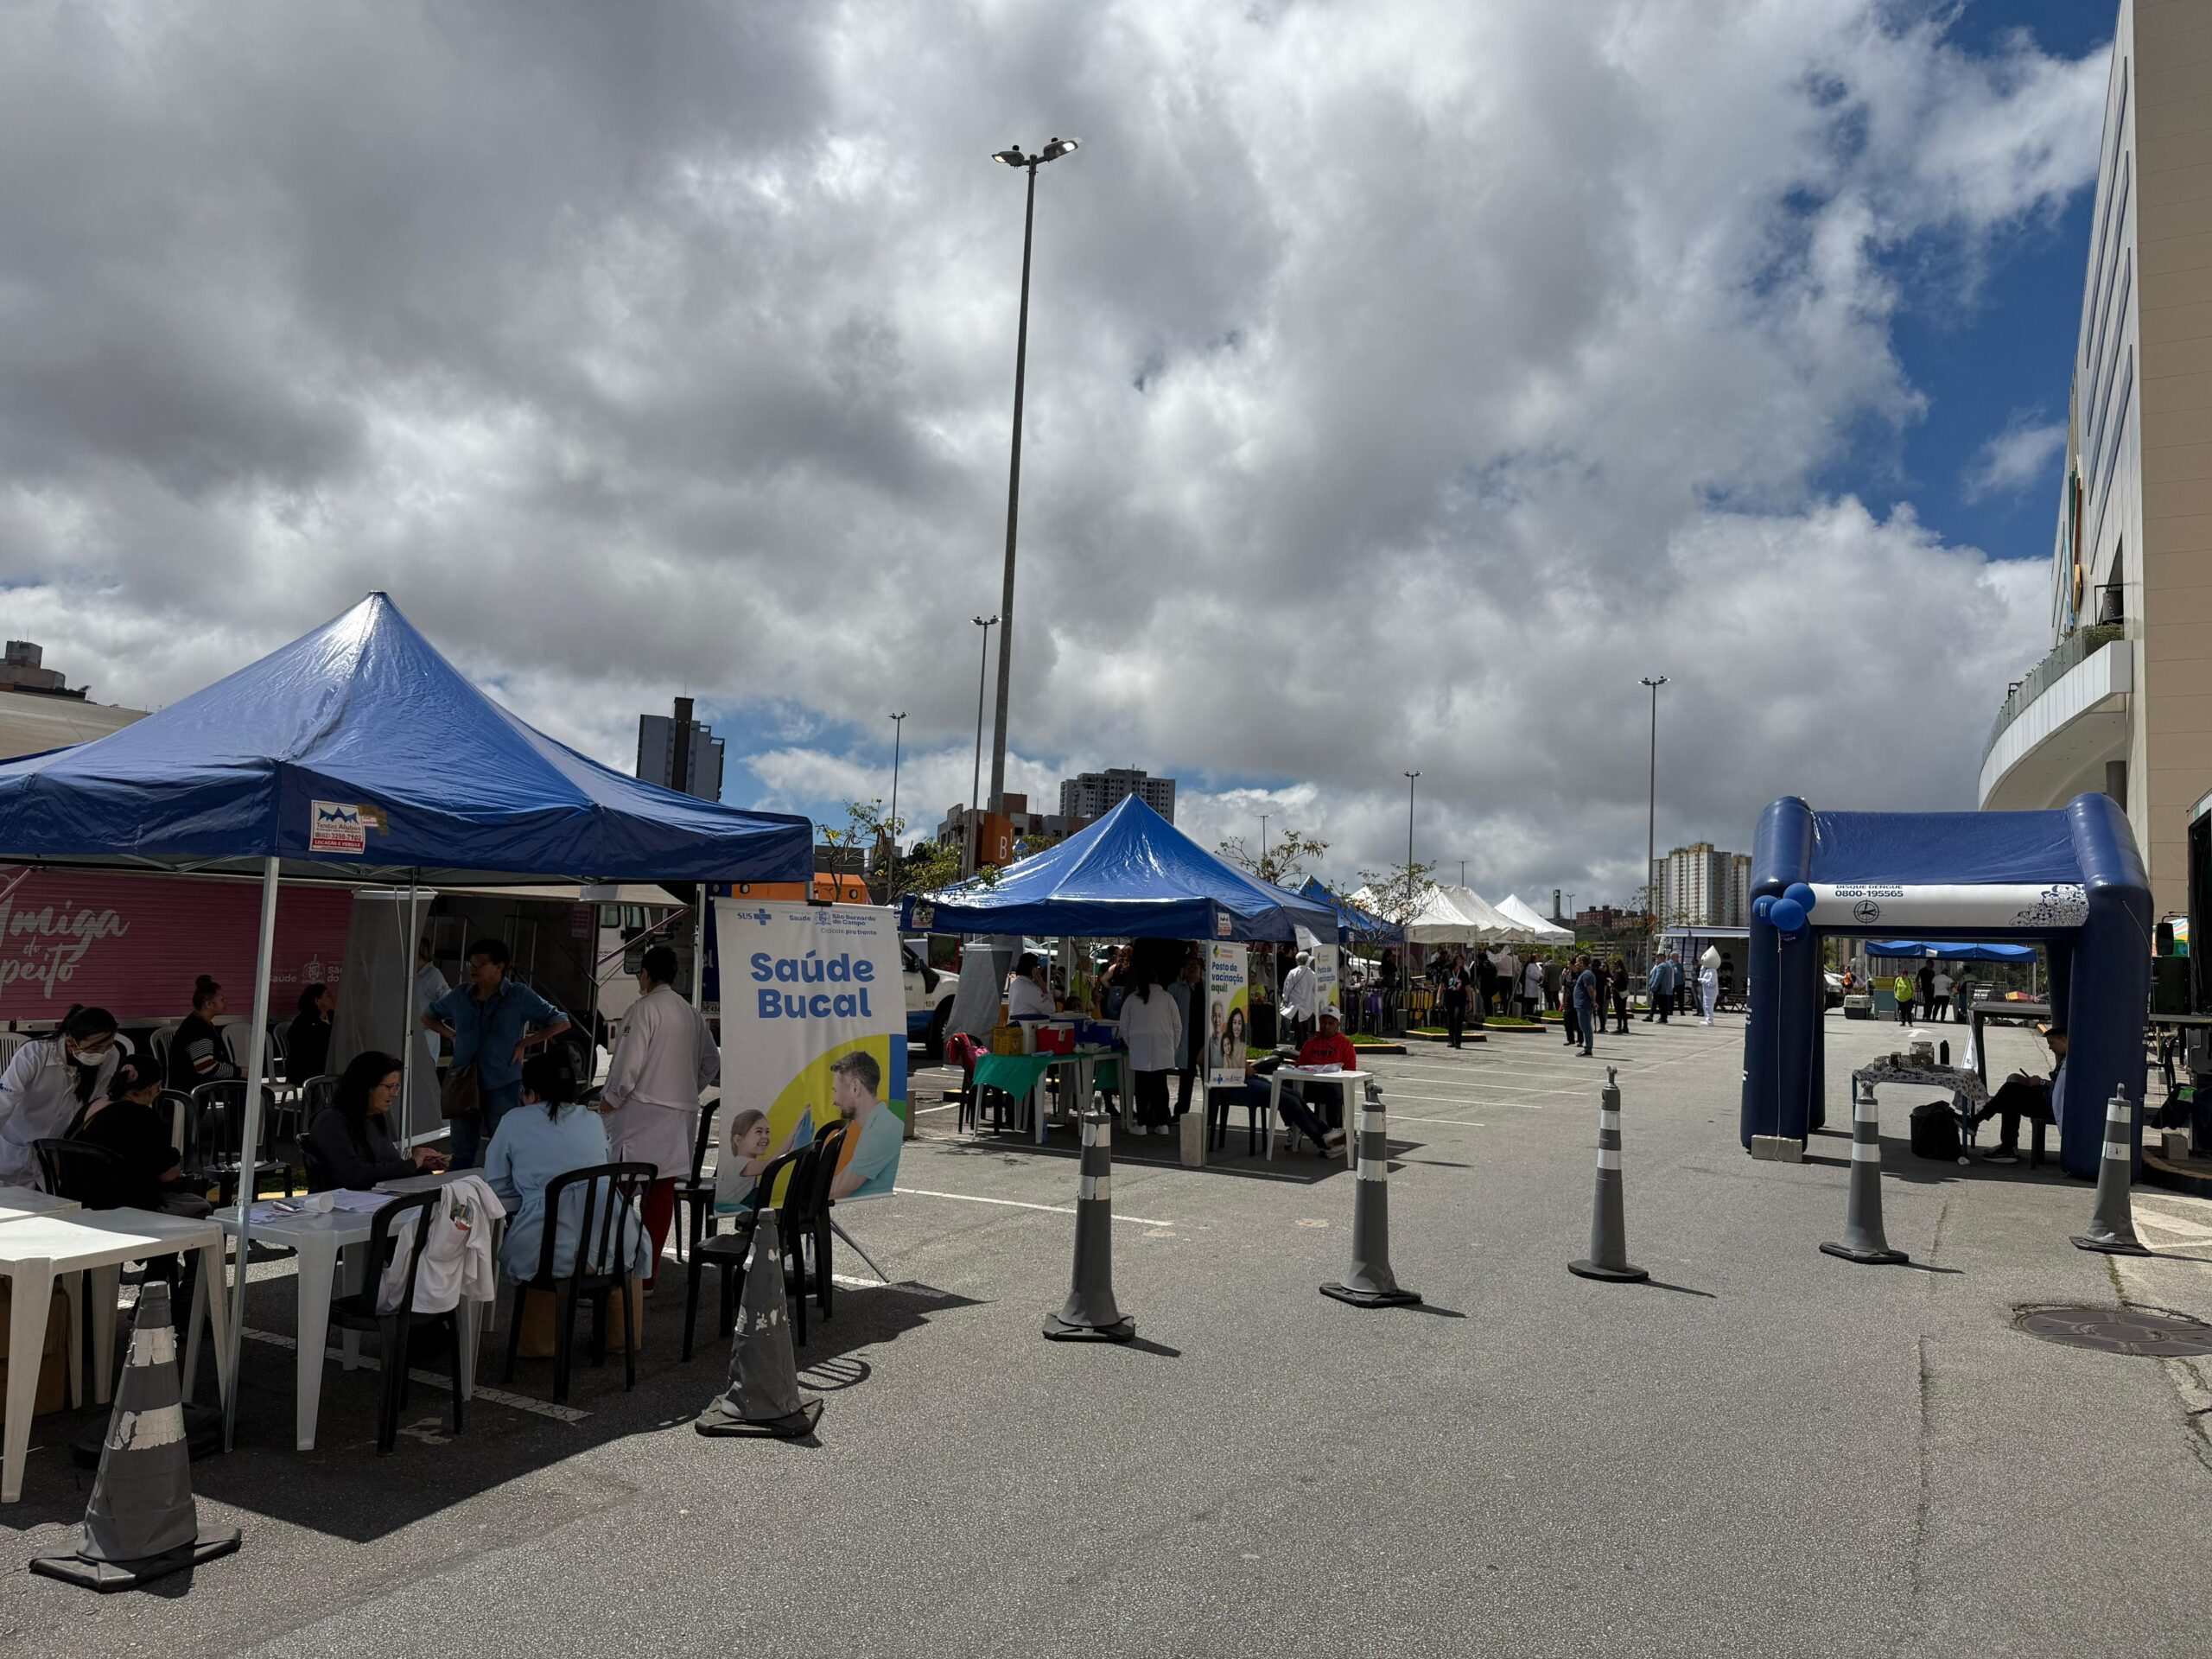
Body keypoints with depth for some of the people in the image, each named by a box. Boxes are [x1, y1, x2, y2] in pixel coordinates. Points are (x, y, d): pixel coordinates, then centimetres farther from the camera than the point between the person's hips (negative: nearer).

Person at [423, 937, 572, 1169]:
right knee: (462, 1152, 10)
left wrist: (524, 1043, -7)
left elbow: (561, 1023, -3)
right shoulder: (460, 995, 7)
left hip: (503, 1086, -4)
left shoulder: (519, 996, -4)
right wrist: (452, 1036, 9)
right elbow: (429, 1017, 26)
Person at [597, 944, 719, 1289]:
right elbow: (712, 1061, 16)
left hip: (642, 1113, -7)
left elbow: (628, 1063, -15)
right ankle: (647, 1274, 14)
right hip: (681, 1116, 7)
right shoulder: (691, 1013, 12)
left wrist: (609, 1100, -3)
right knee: (662, 1192, 8)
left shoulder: (644, 1008, -8)